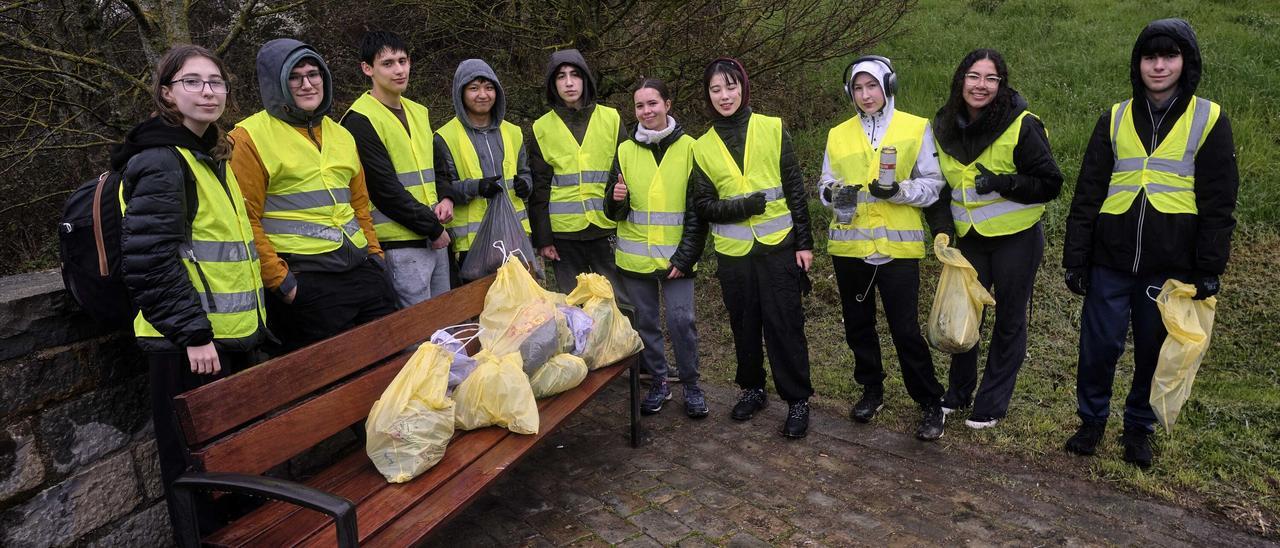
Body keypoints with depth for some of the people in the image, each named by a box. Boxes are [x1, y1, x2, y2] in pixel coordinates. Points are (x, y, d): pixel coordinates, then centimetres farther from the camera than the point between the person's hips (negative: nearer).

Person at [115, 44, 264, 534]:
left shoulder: (211, 156, 15)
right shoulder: (161, 160, -14)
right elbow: (149, 259, -21)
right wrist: (192, 332, -22)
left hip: (231, 331, 9)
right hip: (189, 342, -9)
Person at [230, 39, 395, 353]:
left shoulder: (341, 135, 17)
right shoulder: (251, 137, -4)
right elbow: (245, 220, -8)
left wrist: (374, 253, 14)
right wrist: (280, 280, -12)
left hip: (360, 269, 6)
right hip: (302, 281, -6)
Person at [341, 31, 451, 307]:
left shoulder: (418, 112, 15)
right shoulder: (361, 120, -10)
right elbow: (385, 189, -15)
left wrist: (446, 199, 3)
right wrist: (433, 228, -11)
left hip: (436, 237, 8)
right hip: (400, 243, -8)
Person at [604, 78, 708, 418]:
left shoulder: (688, 147, -3)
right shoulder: (625, 151, 5)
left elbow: (697, 209, -3)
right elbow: (614, 212, 7)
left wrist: (686, 256, -9)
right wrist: (617, 198, -17)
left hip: (677, 256, -3)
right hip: (635, 257, 3)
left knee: (681, 320, -5)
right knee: (645, 321, 10)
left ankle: (690, 385, 14)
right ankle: (658, 382, 26)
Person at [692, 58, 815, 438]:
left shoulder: (772, 129, 0)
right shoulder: (704, 147, 5)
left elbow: (795, 189, 0)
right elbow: (703, 206, 1)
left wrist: (804, 242, -3)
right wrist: (745, 205, -15)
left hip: (777, 247, -2)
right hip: (733, 252, 3)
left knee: (784, 325, 1)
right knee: (744, 326, 13)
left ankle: (798, 400, 14)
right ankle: (752, 389, 31)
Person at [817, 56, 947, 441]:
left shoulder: (916, 128, 0)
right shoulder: (838, 135, 9)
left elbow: (933, 185, -2)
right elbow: (825, 184, 13)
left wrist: (898, 190, -20)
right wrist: (834, 194, -11)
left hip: (898, 246, -4)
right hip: (849, 245, 4)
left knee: (906, 330, -3)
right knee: (858, 325, 14)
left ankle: (931, 404, 14)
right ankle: (872, 391, 33)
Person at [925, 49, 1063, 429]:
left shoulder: (1021, 126, -15)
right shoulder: (944, 127, 0)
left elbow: (1050, 184, -11)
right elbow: (939, 184, 8)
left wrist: (1000, 183, -24)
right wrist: (942, 228, -6)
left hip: (1016, 238, -4)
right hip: (970, 238, 4)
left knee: (1009, 319, 8)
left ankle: (993, 403, 22)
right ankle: (958, 393, 31)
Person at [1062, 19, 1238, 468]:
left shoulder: (1209, 120, 0)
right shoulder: (1115, 119, 5)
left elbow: (1219, 204, 0)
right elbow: (1087, 194, 4)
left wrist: (1209, 270, -4)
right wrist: (1075, 259, 0)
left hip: (1171, 265, -1)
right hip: (1110, 261, 1)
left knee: (1155, 351, 11)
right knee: (1099, 346, 5)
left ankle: (1139, 428, 30)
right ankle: (1092, 420, 26)